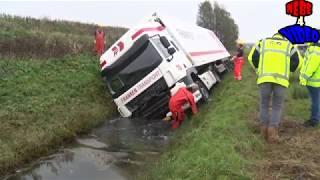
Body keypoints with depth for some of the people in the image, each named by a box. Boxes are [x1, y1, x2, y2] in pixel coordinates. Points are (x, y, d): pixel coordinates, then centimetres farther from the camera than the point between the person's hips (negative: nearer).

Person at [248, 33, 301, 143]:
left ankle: (265, 131, 16)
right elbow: (297, 61, 9)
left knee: (264, 105, 16)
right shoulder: (289, 45, 20)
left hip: (265, 78, 0)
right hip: (281, 80, 0)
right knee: (277, 107, 11)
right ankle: (272, 132, -2)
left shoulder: (263, 42, 20)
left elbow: (252, 57, 11)